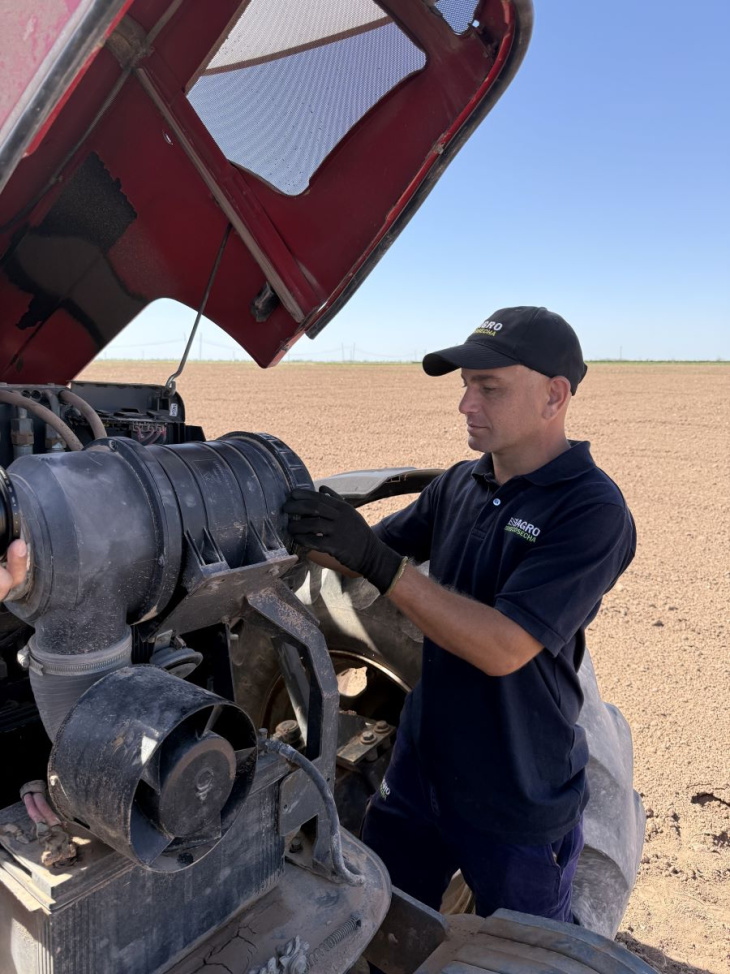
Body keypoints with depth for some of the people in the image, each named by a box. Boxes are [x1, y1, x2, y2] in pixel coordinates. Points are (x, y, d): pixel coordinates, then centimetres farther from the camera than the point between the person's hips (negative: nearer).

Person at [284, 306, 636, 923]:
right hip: (419, 770, 6)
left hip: (521, 806, -5)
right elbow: (361, 555, 7)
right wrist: (306, 530, -11)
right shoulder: (461, 483, 0)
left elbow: (503, 648, -29)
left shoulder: (592, 510, -22)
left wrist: (379, 564, -32)